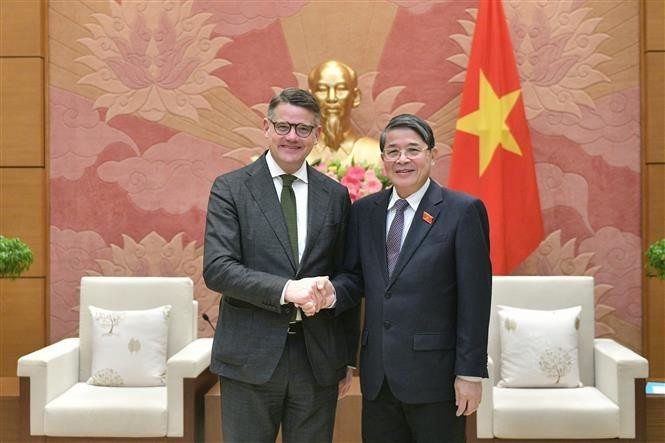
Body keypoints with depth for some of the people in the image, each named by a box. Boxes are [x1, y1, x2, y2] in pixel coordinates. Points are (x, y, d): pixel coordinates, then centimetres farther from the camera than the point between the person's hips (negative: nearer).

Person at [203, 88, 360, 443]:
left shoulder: (335, 196, 7)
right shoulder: (230, 188, -1)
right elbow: (216, 269, -11)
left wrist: (346, 359, 11)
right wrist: (286, 289, -23)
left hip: (318, 358, 3)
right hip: (250, 358, -2)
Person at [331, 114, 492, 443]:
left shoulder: (463, 211, -6)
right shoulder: (364, 211, 8)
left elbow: (474, 299, -8)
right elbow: (355, 276, 11)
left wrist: (470, 372, -10)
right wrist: (333, 294, -12)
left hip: (434, 373, -4)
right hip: (377, 375, 5)